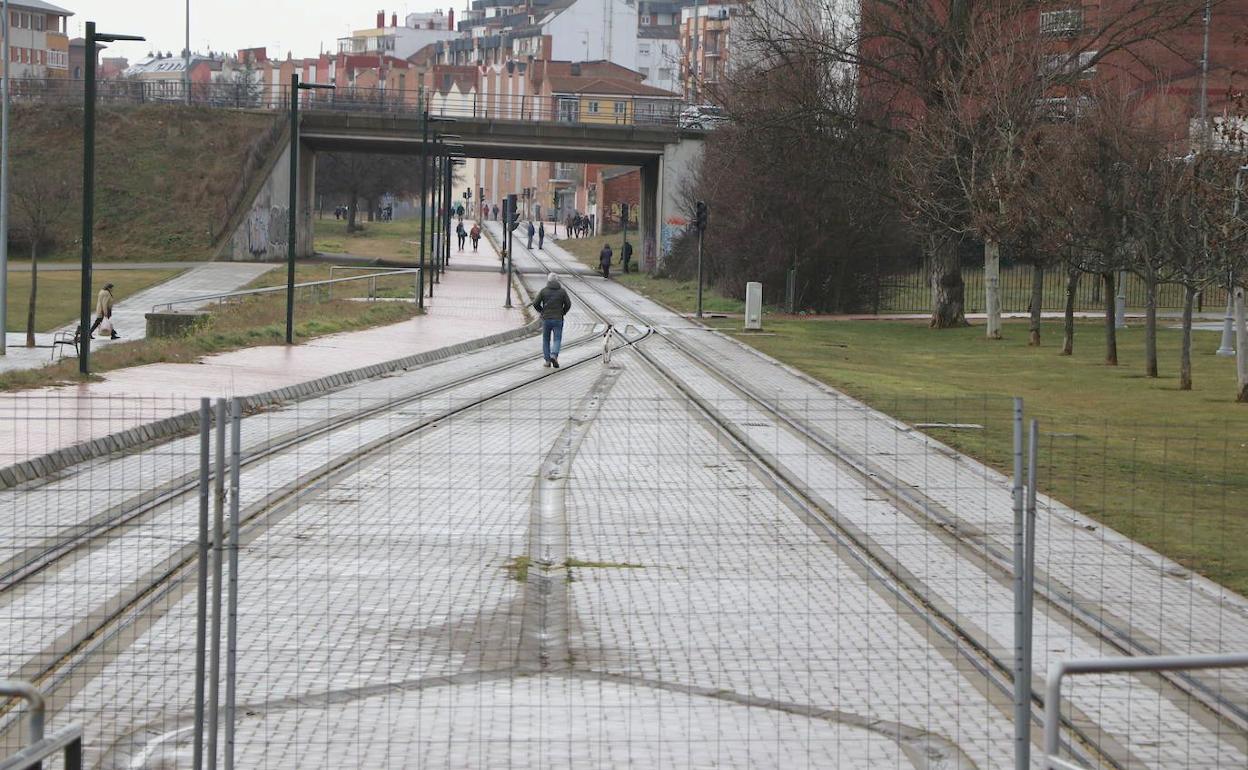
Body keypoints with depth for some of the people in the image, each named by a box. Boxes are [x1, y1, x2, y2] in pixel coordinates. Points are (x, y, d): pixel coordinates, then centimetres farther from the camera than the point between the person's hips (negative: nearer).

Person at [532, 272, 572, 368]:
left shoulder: (544, 290, -1)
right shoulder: (562, 291, -1)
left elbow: (535, 303, -3)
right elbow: (568, 304, -2)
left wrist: (541, 312, 14)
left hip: (546, 319, 1)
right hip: (558, 319, -1)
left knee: (546, 340, 14)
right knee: (557, 339, 3)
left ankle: (547, 360, 10)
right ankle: (554, 356, -21)